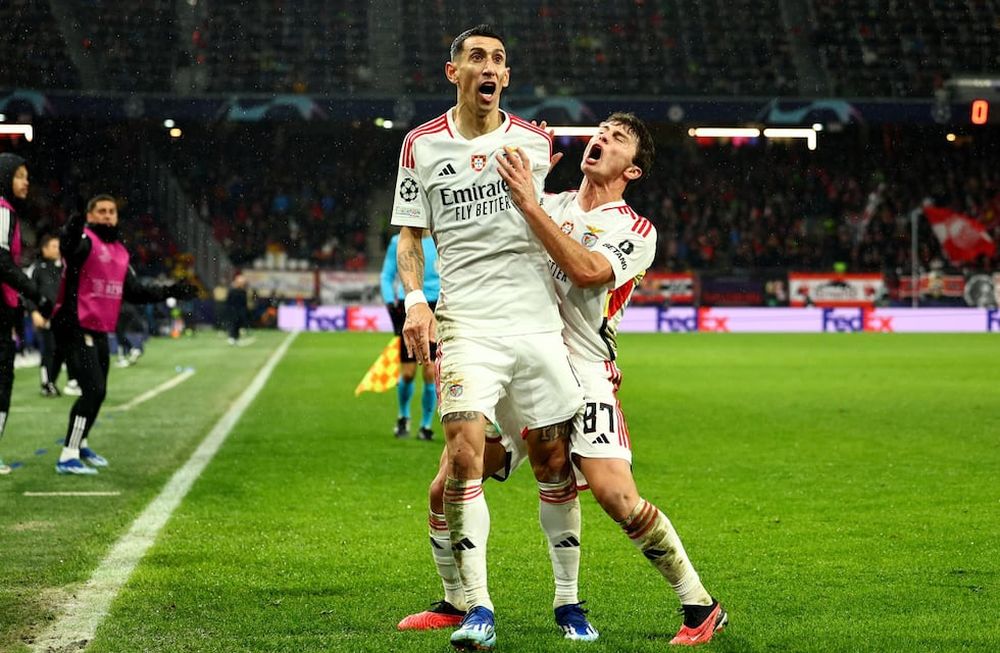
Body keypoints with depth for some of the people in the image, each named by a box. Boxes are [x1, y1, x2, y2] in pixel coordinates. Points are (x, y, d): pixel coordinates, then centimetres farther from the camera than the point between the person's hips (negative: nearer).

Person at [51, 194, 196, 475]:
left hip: (101, 332, 9)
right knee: (94, 390, -16)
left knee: (98, 392, 18)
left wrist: (169, 292, 20)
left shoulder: (120, 252, 16)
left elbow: (134, 292, 23)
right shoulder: (85, 241, -10)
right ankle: (68, 457, -13)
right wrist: (72, 232, -59)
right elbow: (68, 248, -36)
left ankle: (80, 444, 38)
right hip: (78, 328, -9)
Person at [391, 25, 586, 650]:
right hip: (466, 323, -2)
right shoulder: (423, 145, 5)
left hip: (538, 322, 2)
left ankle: (568, 599, 17)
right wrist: (415, 299, -5)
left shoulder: (536, 141, 9)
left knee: (554, 460, 3)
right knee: (466, 452, -17)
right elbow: (410, 235, 9)